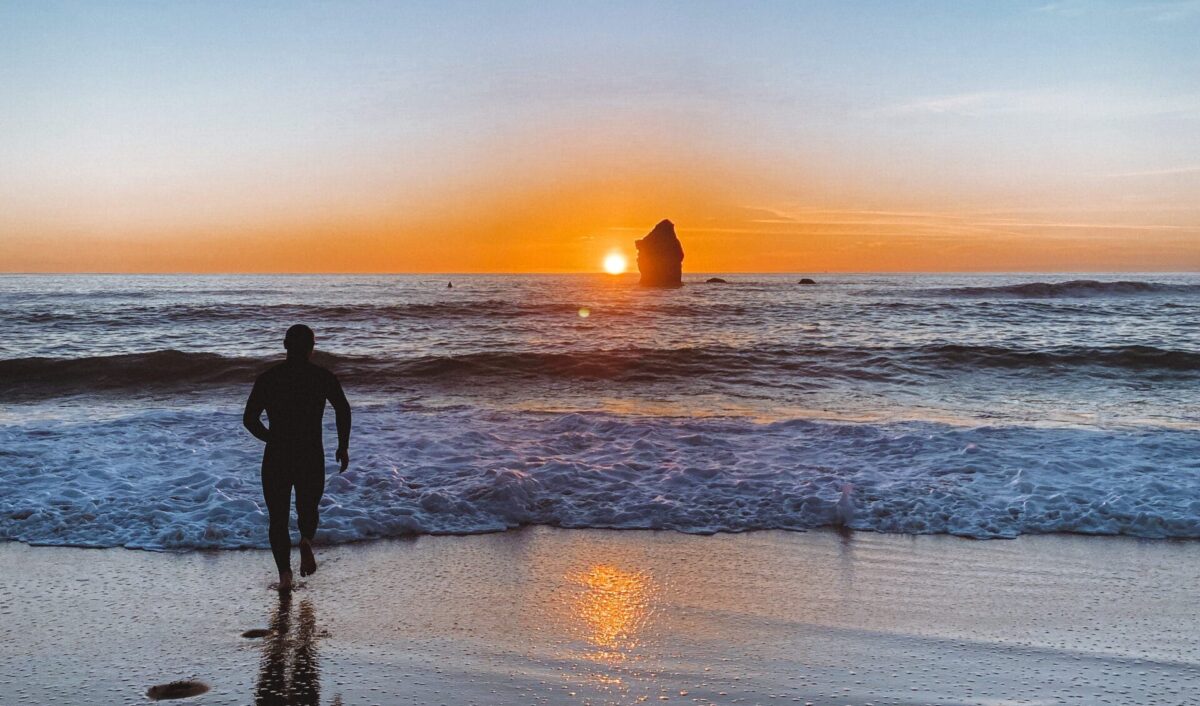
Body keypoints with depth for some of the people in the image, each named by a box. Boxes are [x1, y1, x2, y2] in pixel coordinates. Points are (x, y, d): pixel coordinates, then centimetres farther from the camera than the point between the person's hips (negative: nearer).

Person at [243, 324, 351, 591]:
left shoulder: (267, 379, -1)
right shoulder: (324, 377, -1)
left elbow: (249, 419, -3)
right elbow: (343, 410, -8)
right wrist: (343, 446, 4)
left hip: (276, 459, 0)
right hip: (312, 459, 0)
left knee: (278, 518, 13)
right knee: (309, 508, 24)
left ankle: (284, 573, -2)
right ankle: (306, 540, -6)